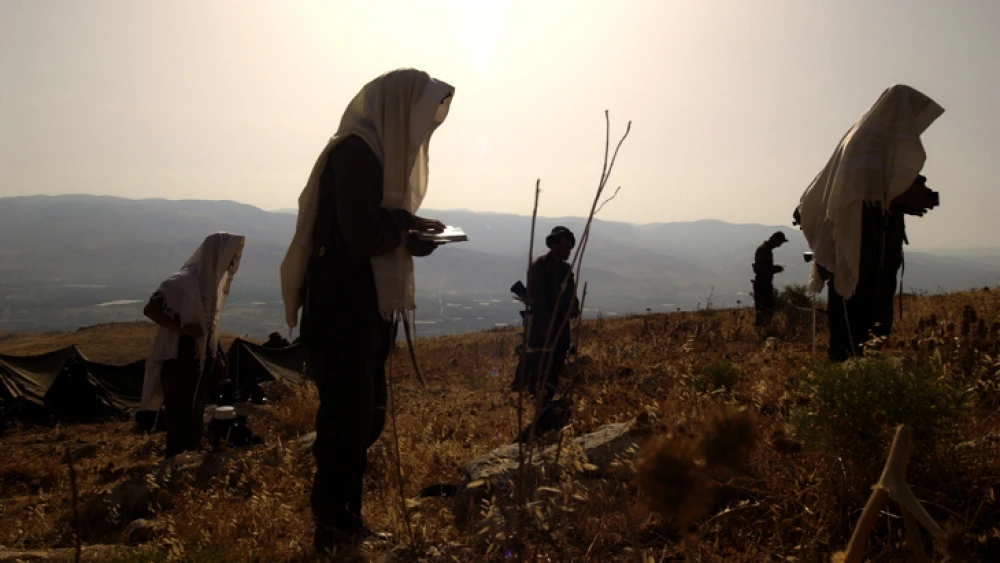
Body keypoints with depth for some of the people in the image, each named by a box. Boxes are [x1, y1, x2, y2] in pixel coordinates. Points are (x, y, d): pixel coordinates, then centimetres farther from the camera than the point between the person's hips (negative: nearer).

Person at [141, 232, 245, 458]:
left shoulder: (213, 280, 8)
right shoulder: (185, 281, -17)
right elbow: (150, 309, -19)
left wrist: (215, 359, 14)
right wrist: (182, 328, -26)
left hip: (201, 363, 8)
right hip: (178, 362, -8)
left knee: (195, 424, 16)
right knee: (181, 423, -3)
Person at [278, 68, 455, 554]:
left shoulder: (379, 151, 17)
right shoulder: (356, 151, -14)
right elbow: (361, 232, -22)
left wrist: (413, 234, -1)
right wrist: (407, 222, -7)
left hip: (366, 304, 10)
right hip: (342, 306, -10)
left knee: (364, 413, 14)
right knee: (348, 418, -4)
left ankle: (343, 520, 26)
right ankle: (332, 530, 10)